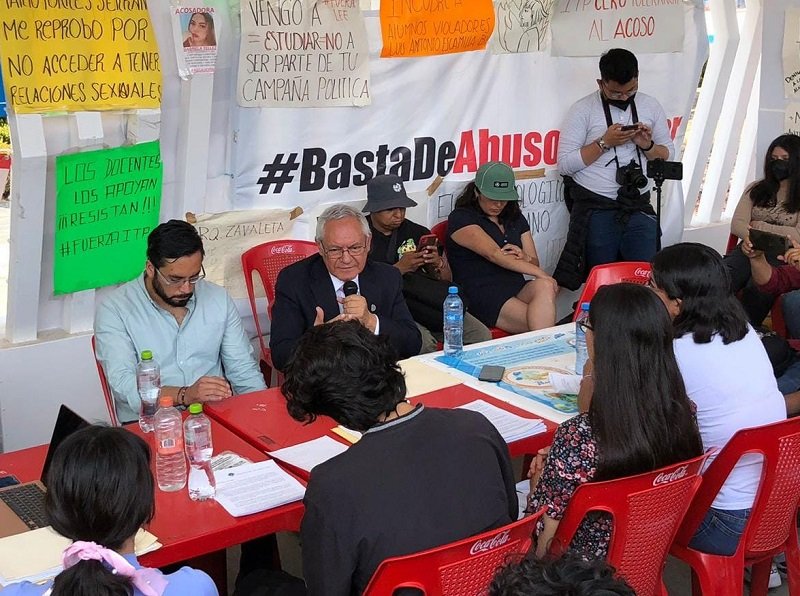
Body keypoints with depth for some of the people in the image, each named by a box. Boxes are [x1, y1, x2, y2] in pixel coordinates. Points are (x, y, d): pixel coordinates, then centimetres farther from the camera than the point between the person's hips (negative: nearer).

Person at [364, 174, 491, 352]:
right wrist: (399, 269, -18)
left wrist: (438, 264, -5)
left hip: (428, 301, 5)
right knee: (423, 343, -34)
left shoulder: (417, 232, 14)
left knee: (481, 335, -14)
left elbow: (447, 280, 17)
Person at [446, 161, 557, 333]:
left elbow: (534, 262, 23)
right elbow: (494, 254, -14)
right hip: (481, 296, -6)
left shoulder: (515, 218, 22)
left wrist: (524, 258, -5)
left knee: (544, 287, -31)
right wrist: (540, 273, -20)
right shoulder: (461, 218, -1)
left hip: (517, 288, 6)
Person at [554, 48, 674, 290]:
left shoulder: (650, 105, 10)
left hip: (639, 209, 3)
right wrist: (604, 142, -14)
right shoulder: (583, 109, -2)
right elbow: (565, 164, -8)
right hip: (595, 209, -3)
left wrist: (647, 145, -6)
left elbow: (668, 154, 15)